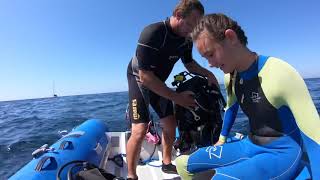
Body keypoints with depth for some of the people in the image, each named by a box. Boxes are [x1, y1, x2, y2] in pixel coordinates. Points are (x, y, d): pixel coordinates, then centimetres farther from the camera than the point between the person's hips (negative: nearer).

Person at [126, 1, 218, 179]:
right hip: (139, 79, -6)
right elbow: (145, 77, -32)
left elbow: (189, 63, 10)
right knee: (140, 130, -17)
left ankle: (167, 163, 29)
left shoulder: (186, 39, -7)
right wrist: (176, 97, -31)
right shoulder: (152, 33, -29)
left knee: (171, 124, 8)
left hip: (159, 82, 7)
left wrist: (208, 73, -10)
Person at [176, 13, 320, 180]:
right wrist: (222, 139, 23)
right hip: (248, 146, 7)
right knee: (182, 164, 3)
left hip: (281, 153, -6)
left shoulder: (280, 74, -23)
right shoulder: (230, 77, -1)